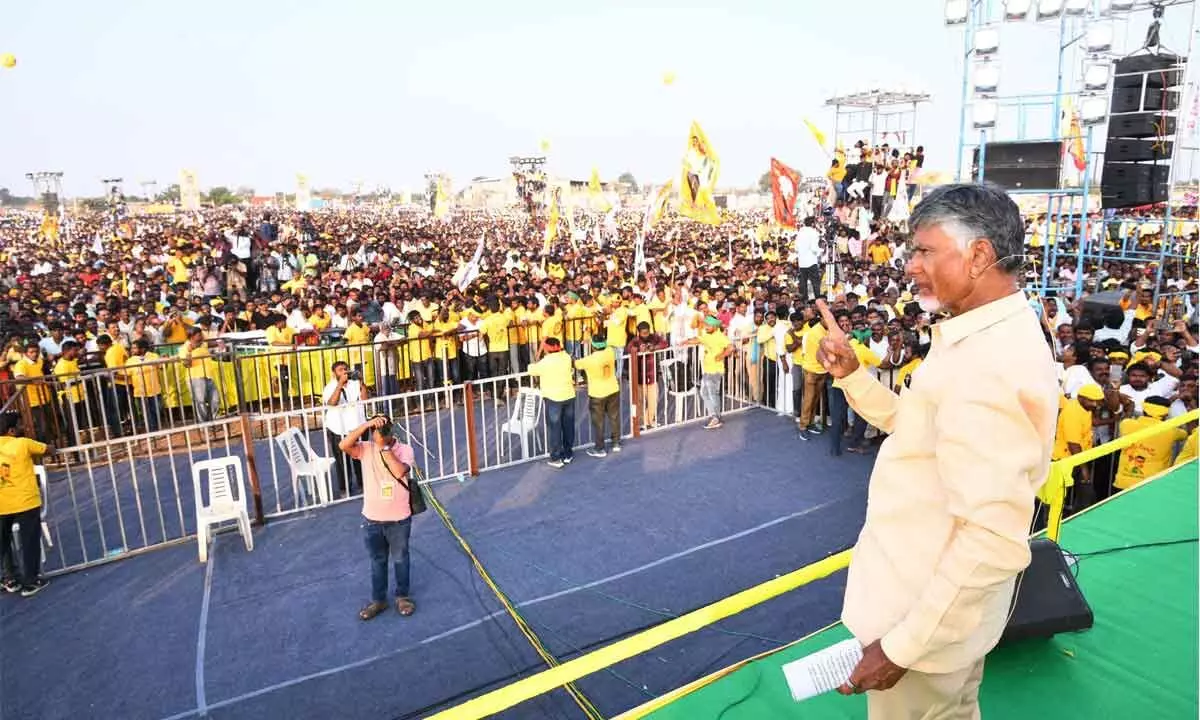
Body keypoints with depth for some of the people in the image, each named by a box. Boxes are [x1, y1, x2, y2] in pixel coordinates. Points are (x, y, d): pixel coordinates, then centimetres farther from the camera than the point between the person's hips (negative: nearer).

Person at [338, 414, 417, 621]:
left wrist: (385, 448, -26)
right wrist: (366, 425, -31)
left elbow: (400, 472, -31)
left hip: (399, 519, -2)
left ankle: (403, 596, 37)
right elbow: (343, 445, -26)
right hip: (372, 519, 2)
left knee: (400, 559, 17)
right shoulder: (365, 449, -8)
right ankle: (378, 600, 36)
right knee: (377, 561, 19)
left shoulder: (404, 450, -14)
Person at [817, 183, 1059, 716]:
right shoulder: (984, 337, 4)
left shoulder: (989, 365, -30)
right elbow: (921, 429, 12)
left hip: (928, 615, -9)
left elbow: (993, 540, -33)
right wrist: (851, 374, 0)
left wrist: (903, 645, -26)